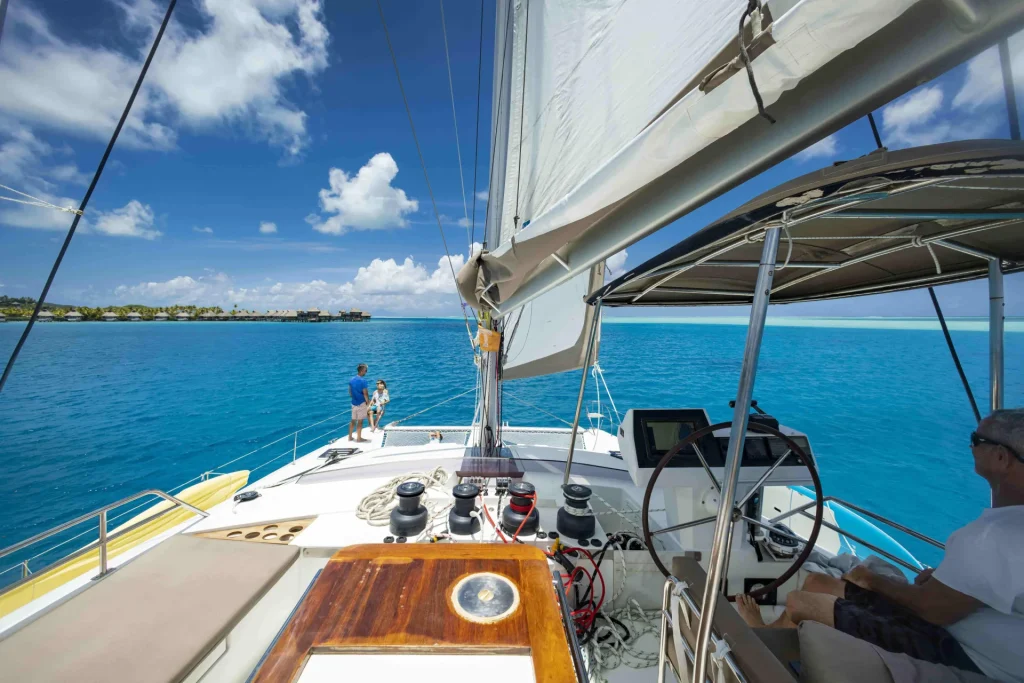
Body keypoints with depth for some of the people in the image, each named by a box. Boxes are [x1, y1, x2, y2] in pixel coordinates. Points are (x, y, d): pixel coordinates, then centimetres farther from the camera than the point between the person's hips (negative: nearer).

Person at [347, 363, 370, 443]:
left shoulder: (351, 380, 4)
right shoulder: (363, 381, -19)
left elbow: (350, 393, 11)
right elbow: (365, 394, -17)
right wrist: (368, 403, -5)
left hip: (354, 403, 7)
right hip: (361, 403, -7)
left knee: (353, 420, 17)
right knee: (360, 421, 3)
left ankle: (350, 437, 24)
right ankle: (359, 438, 12)